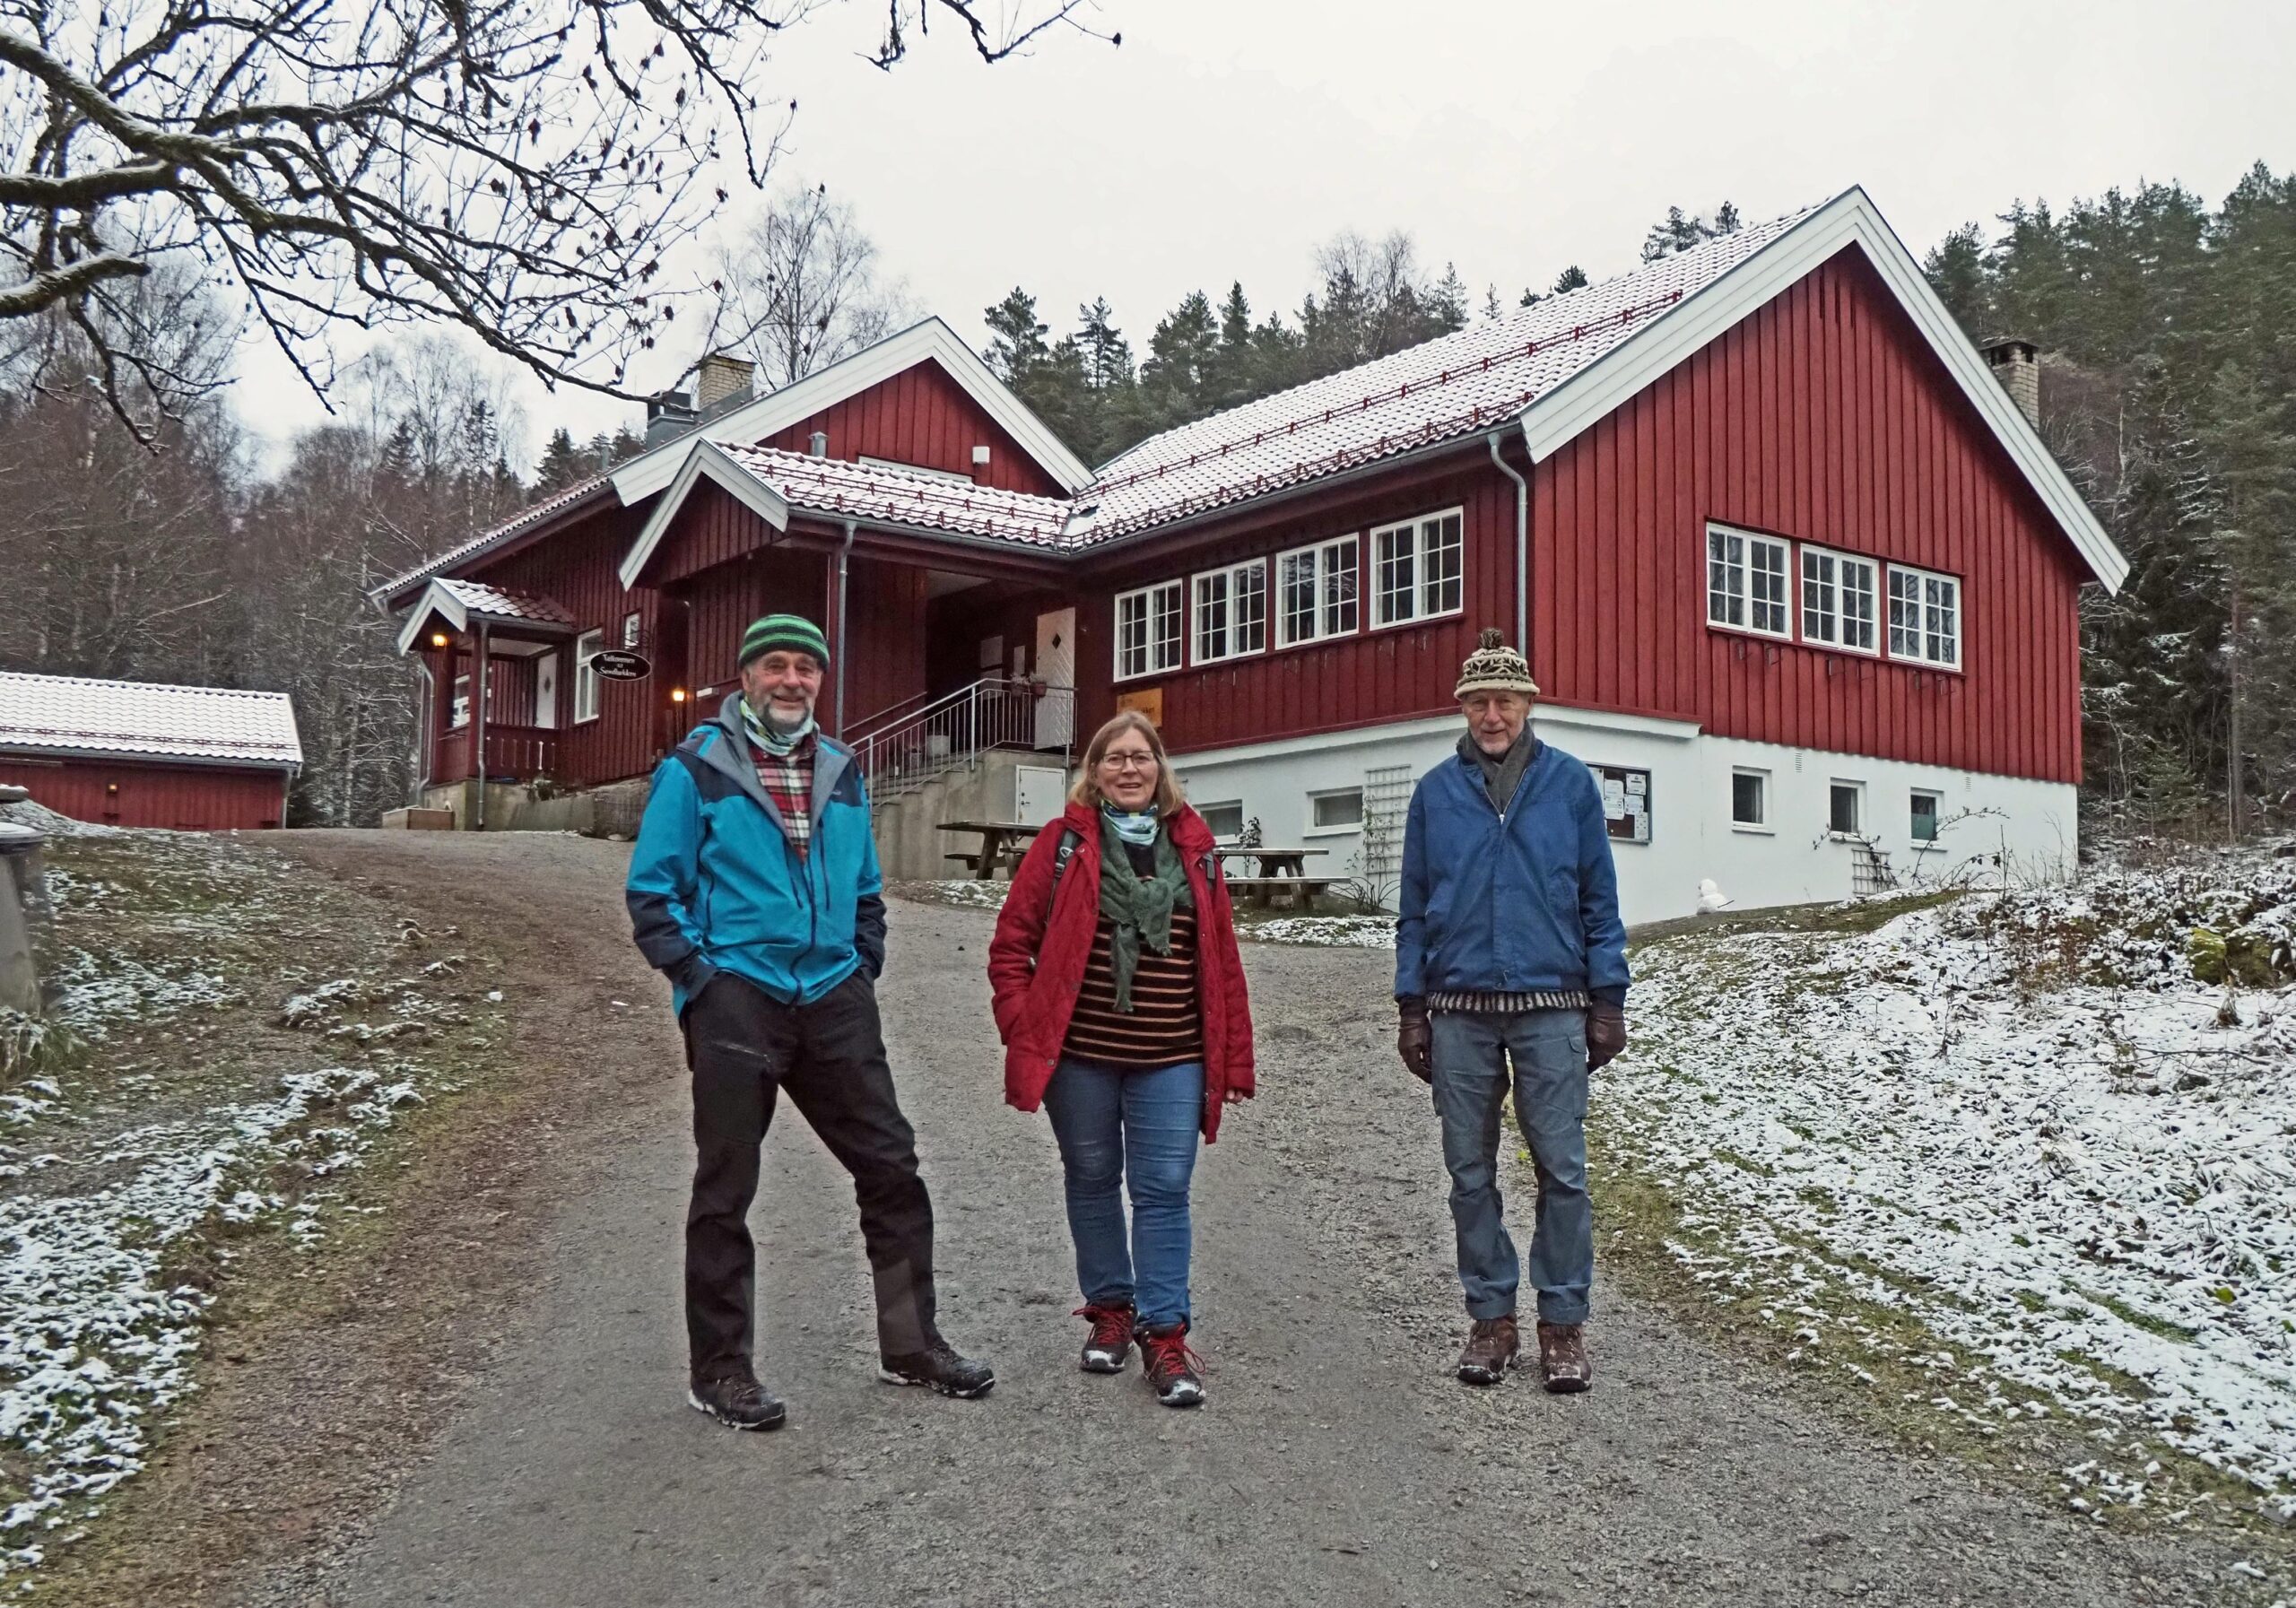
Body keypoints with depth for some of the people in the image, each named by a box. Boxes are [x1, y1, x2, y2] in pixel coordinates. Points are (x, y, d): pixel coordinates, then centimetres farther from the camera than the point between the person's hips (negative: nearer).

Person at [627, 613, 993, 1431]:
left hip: (833, 998, 5)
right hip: (736, 999, -5)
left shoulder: (841, 772, 14)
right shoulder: (697, 768, -2)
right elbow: (652, 889, -3)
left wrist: (865, 967, 12)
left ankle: (910, 1344, 21)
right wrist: (697, 973, -10)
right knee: (725, 1190, 4)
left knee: (890, 1164, 7)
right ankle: (720, 1369, 16)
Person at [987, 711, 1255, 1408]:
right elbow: (1012, 944, 1)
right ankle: (1110, 1310, 29)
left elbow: (1222, 959, 7)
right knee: (1092, 1181, 12)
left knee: (1164, 1192, 0)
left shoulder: (1193, 848, 6)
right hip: (1078, 1056, -1)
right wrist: (1024, 1032, -6)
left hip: (1171, 1061, 1)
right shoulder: (1064, 843, 0)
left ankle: (1164, 1336, 8)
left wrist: (1233, 1056, 4)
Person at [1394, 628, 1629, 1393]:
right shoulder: (1435, 793, 7)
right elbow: (1415, 910, 10)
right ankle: (1491, 1318, 19)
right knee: (1471, 1174, 7)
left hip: (1551, 1007, -2)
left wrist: (1608, 1000, 0)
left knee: (1562, 1170, -1)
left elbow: (1599, 901, 5)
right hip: (1460, 1012, 2)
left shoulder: (1571, 783, 3)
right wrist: (1410, 1008, 6)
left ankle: (1563, 1322, 10)